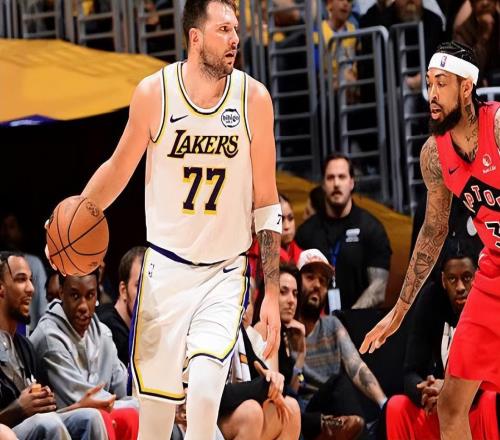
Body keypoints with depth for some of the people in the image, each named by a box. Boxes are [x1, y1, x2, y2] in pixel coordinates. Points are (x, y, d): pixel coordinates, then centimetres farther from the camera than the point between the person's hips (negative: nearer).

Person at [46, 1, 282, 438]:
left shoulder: (253, 98, -6)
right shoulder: (154, 93, -6)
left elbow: (266, 202, 1)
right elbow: (119, 168, 10)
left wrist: (272, 293, -1)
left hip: (224, 273, -1)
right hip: (165, 268, 1)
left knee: (204, 389, -24)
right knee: (156, 402, 2)